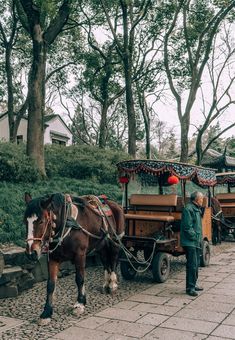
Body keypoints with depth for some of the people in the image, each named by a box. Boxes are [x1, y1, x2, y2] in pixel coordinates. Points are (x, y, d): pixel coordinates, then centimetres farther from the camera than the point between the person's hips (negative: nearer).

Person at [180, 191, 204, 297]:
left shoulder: (197, 209, 17)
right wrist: (195, 237, -15)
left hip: (196, 242, 10)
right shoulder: (188, 209, -16)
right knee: (192, 265, -8)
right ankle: (190, 288, -2)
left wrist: (200, 238, 12)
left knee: (196, 264, 17)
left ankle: (193, 284, 28)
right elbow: (187, 227, -20)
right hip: (190, 242, -10)